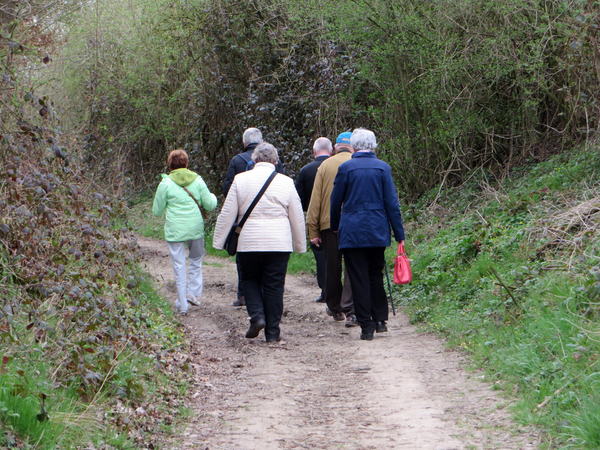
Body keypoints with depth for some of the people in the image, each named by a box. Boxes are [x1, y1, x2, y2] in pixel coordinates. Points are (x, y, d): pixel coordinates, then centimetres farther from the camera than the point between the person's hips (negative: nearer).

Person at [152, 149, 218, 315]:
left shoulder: (166, 184, -6)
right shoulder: (197, 180, 0)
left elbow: (157, 211, 0)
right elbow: (210, 205, 5)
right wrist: (213, 197, 27)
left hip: (175, 231, -2)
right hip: (196, 227, 2)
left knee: (179, 266, 4)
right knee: (196, 259, 22)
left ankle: (182, 305, 5)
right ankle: (193, 292, 13)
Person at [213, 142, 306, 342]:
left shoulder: (240, 180, -1)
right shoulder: (286, 182, 2)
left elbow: (227, 214, 0)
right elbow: (297, 218, 8)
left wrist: (218, 241, 7)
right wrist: (300, 245, 18)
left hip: (249, 243, 0)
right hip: (279, 243, 1)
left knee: (250, 280, 17)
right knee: (274, 285, 6)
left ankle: (257, 316, -4)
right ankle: (272, 332, 6)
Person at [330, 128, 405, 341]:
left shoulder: (346, 168, -5)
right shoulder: (383, 168, 0)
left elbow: (336, 201, 3)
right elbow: (392, 202, -1)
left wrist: (335, 226, 20)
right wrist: (399, 234, 3)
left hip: (352, 232, -2)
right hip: (377, 231, 2)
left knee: (359, 279, 1)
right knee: (376, 275, 18)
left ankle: (366, 326, 0)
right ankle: (380, 319, 18)